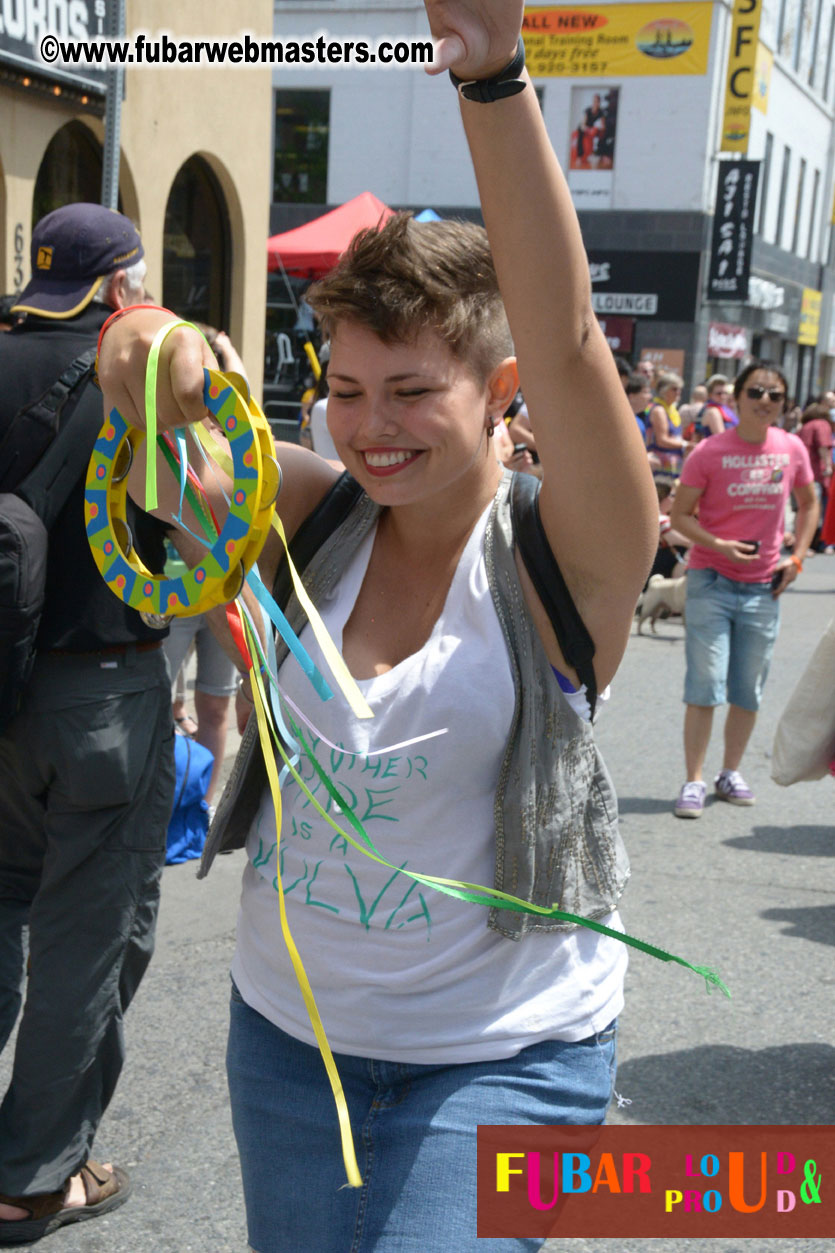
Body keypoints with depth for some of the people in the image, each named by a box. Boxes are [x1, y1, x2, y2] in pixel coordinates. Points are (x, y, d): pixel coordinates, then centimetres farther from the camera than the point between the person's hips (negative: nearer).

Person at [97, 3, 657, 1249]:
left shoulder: (566, 560, -15)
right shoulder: (314, 519, -3)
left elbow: (566, 343, -30)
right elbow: (171, 453, -15)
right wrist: (151, 355, -39)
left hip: (499, 1056, -4)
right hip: (286, 1026, 5)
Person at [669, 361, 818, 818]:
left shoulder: (792, 450, 1)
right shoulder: (710, 452, -9)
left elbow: (808, 504, 17)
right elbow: (679, 514, -5)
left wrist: (796, 558, 6)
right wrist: (717, 545, -20)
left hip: (763, 588, 4)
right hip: (712, 582, -3)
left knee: (748, 691, 11)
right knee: (705, 686, -6)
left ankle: (730, 773, 25)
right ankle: (694, 781, 2)